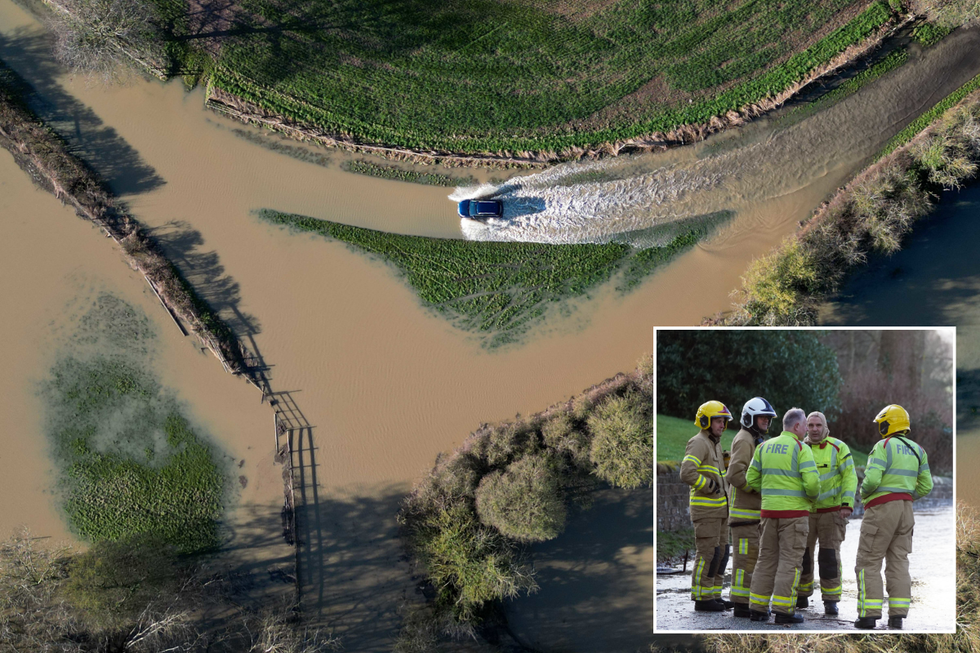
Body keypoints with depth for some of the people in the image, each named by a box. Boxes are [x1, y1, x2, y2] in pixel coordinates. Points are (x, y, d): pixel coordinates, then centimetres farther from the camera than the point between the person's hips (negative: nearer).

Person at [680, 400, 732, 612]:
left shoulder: (715, 444, 18)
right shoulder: (699, 443, -13)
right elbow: (687, 473, -26)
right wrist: (709, 485, -18)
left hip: (719, 509, 10)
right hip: (705, 509, -10)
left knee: (721, 553, 10)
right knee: (708, 554, -8)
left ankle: (714, 596, 16)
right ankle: (702, 599, -3)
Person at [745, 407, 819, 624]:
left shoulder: (764, 447, 10)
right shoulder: (801, 448, -8)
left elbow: (752, 479, 8)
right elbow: (811, 481, -17)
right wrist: (813, 495, 4)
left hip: (769, 509, 5)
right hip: (794, 511, -5)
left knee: (767, 559, 11)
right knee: (790, 560, -2)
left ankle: (758, 608, 11)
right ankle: (783, 610, -4)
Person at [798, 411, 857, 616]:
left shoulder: (838, 448, -3)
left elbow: (850, 477, -5)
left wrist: (847, 504, -15)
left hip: (832, 510, -3)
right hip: (805, 511, 3)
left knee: (829, 556, -4)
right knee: (802, 554, 7)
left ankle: (831, 600, 4)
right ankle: (802, 596, 21)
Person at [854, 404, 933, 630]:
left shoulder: (883, 446, -12)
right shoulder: (917, 450, 10)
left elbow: (872, 479, -22)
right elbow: (926, 486, 9)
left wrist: (863, 493, -1)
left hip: (881, 509, -7)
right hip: (905, 509, 7)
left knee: (869, 562, -1)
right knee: (898, 562, 8)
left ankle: (869, 614, -6)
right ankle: (897, 615, 3)